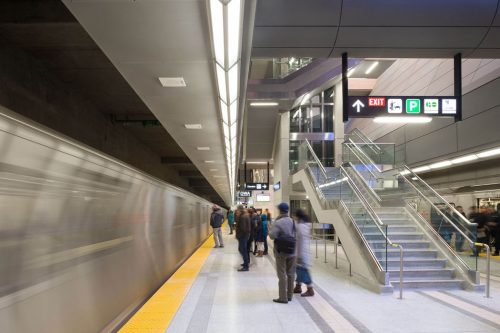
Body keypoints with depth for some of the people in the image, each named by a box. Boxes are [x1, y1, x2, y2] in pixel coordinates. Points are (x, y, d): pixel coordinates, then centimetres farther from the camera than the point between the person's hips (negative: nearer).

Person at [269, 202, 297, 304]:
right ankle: (289, 295, 23)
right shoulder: (293, 221, 2)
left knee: (282, 275, 1)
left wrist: (270, 231, -1)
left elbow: (272, 235, -20)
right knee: (291, 273, 13)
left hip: (281, 252, -5)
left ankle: (283, 297, 3)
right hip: (292, 252, 5)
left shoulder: (278, 222, -17)